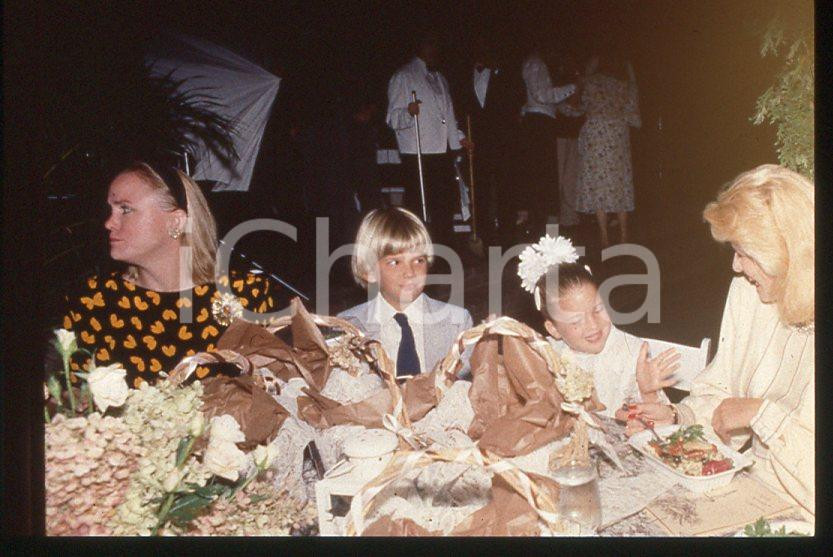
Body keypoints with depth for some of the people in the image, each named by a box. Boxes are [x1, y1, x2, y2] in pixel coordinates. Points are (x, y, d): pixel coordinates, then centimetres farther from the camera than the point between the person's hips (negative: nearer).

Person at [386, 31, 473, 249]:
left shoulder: (439, 78, 24)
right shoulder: (403, 76, -1)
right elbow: (392, 118, -9)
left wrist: (458, 137, 22)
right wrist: (408, 112, -29)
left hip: (443, 151, 8)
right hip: (416, 153, -8)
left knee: (446, 202, 11)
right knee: (416, 206, -10)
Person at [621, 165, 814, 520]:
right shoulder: (747, 293, 5)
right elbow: (720, 391, 13)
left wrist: (761, 413, -19)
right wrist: (675, 416, -2)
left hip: (803, 520, -6)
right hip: (756, 490, 6)